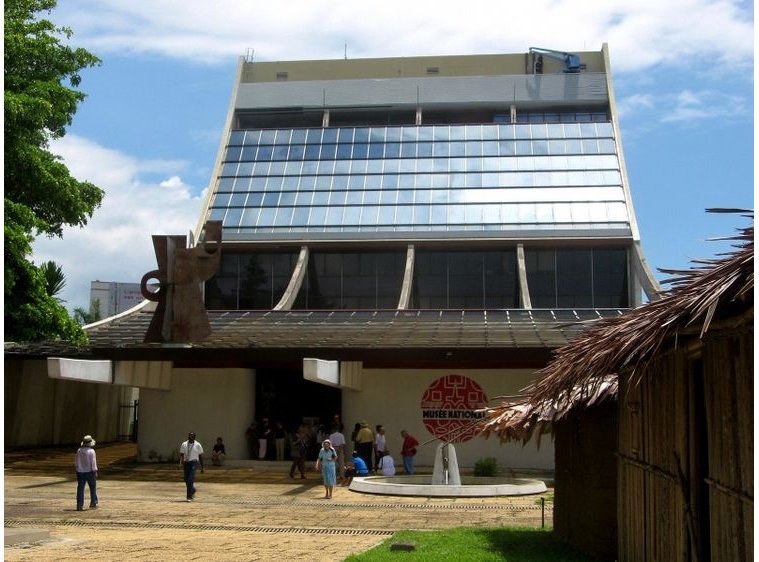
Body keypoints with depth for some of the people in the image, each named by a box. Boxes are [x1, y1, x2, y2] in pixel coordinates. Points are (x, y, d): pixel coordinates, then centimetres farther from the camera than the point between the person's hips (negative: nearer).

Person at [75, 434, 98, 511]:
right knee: (93, 488, 13)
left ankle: (80, 505, 2)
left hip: (80, 472, 3)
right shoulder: (91, 451, -13)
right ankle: (93, 504, 16)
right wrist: (95, 472, -9)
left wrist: (77, 470, 20)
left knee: (80, 489, 5)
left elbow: (76, 462, 8)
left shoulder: (79, 450, 1)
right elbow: (93, 462, -14)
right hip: (89, 472, -3)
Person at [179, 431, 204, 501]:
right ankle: (193, 491, 37)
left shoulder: (198, 445, 1)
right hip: (186, 463, 4)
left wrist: (202, 467, 5)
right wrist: (181, 462, -15)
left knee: (190, 480, -17)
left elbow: (200, 456, 4)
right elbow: (181, 455, 4)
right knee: (186, 480, 9)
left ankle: (189, 496, -13)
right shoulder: (184, 444, 7)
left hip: (194, 463, -4)